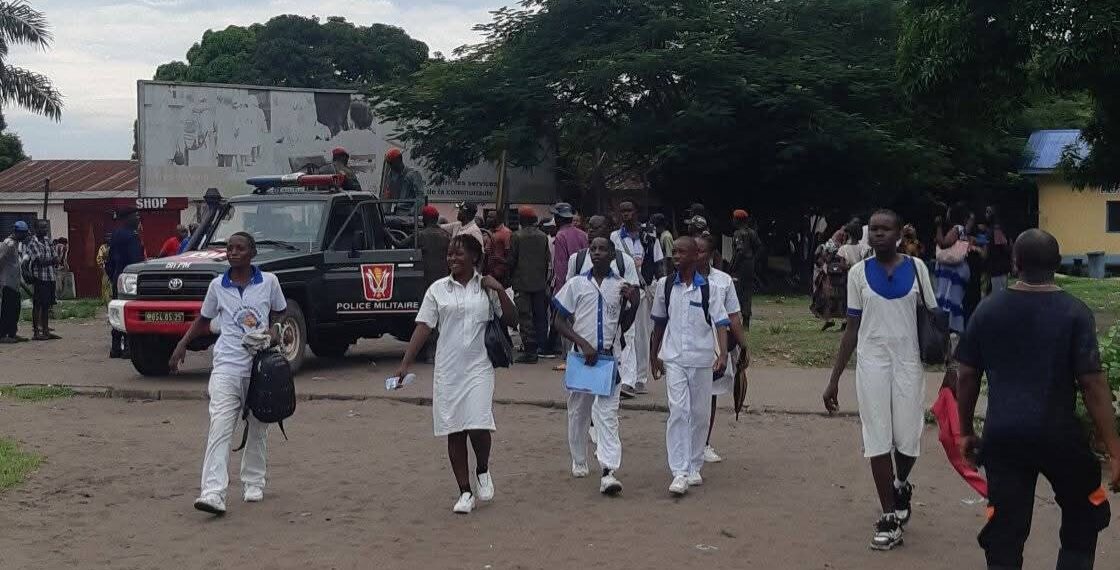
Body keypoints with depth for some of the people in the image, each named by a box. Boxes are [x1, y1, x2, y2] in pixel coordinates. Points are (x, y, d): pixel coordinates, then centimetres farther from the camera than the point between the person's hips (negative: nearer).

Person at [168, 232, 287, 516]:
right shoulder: (218, 285, 4)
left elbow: (279, 312, 16)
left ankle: (253, 484, 28)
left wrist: (273, 330, -4)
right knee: (220, 428, -13)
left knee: (258, 429, 11)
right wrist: (183, 343, 5)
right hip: (227, 366, -1)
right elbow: (203, 319, 16)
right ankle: (213, 493, -21)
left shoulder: (268, 282, 1)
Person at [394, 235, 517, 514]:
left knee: (478, 425, -15)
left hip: (478, 368, -2)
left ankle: (483, 471, 17)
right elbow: (423, 327, 2)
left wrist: (500, 290, -10)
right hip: (447, 370, 2)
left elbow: (511, 321, 2)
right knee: (454, 432, 5)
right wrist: (405, 363, -5)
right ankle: (465, 493, 16)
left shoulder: (486, 287, 3)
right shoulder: (438, 289, 5)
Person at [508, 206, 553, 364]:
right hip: (540, 283, 4)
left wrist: (512, 277, 9)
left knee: (525, 317, -3)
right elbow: (547, 259, 8)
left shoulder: (517, 237, -10)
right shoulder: (543, 236, 3)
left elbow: (512, 260, -7)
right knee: (540, 316, 12)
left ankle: (530, 351, -5)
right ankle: (543, 347, 17)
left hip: (522, 283, -4)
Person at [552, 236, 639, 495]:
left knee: (607, 414, -9)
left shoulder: (622, 286, 5)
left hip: (610, 357, -1)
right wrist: (584, 344, -9)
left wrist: (633, 303, -5)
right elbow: (560, 322, 3)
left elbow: (625, 326, 12)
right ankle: (579, 462, 31)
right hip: (581, 356, 1)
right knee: (578, 411, 12)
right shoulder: (576, 284, 3)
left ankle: (609, 472, -16)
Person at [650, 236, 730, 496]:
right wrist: (654, 354, 18)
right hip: (673, 358, 0)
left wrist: (723, 354, -22)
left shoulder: (707, 288, -4)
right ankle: (679, 472, -11)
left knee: (700, 414, 8)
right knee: (678, 411, -10)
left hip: (702, 359, 0)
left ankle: (694, 467, 24)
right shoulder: (665, 285, 2)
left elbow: (721, 323, -8)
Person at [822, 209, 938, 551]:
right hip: (871, 364, 0)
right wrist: (834, 379, 2)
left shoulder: (916, 268, 1)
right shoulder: (859, 273, 1)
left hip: (908, 363, 0)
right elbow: (852, 329, 5)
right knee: (878, 441, -1)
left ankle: (901, 485, 37)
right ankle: (889, 519, 8)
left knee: (908, 440, 3)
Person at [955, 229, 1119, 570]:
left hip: (1002, 436, 2)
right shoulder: (1074, 312, -8)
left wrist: (966, 431, 17)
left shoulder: (988, 310, 1)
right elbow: (1093, 383, -12)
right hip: (1058, 434, -2)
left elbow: (967, 376, 5)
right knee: (1084, 517, 22)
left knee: (1005, 531, 7)